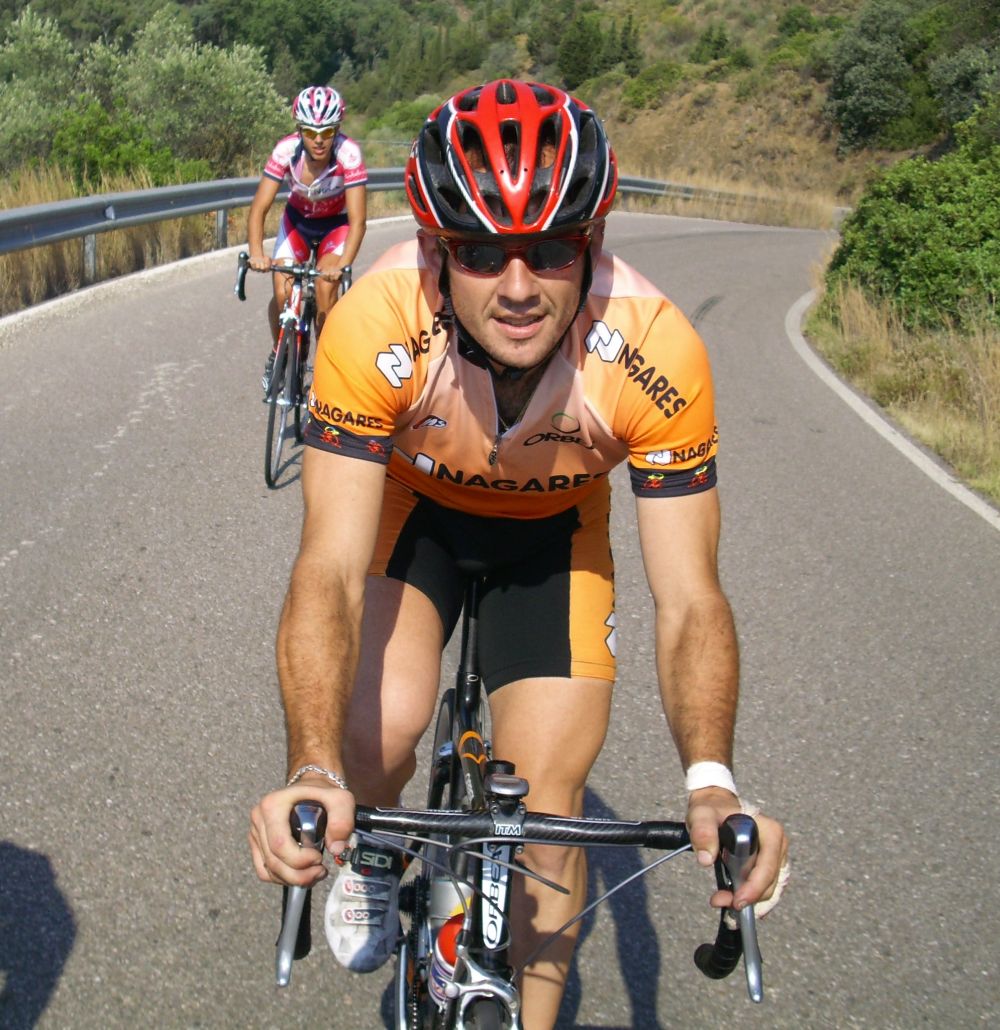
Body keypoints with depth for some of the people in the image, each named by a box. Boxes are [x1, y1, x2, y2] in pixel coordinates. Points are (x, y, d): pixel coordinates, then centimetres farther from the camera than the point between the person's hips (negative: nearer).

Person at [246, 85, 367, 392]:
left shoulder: (349, 153, -32)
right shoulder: (286, 150, -27)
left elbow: (357, 220, -35)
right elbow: (259, 207, -29)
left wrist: (342, 265, -49)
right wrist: (256, 252, -46)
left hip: (336, 224, -1)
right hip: (297, 220, 2)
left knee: (326, 288, -24)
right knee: (283, 294, -15)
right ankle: (278, 353, 16)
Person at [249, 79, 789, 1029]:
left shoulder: (656, 352, -34)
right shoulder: (376, 326, -36)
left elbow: (688, 601, -29)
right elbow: (329, 569, -36)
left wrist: (710, 782, -46)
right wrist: (312, 773, -51)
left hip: (554, 529, 0)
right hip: (411, 505, 0)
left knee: (547, 813, -5)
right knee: (379, 730, -23)